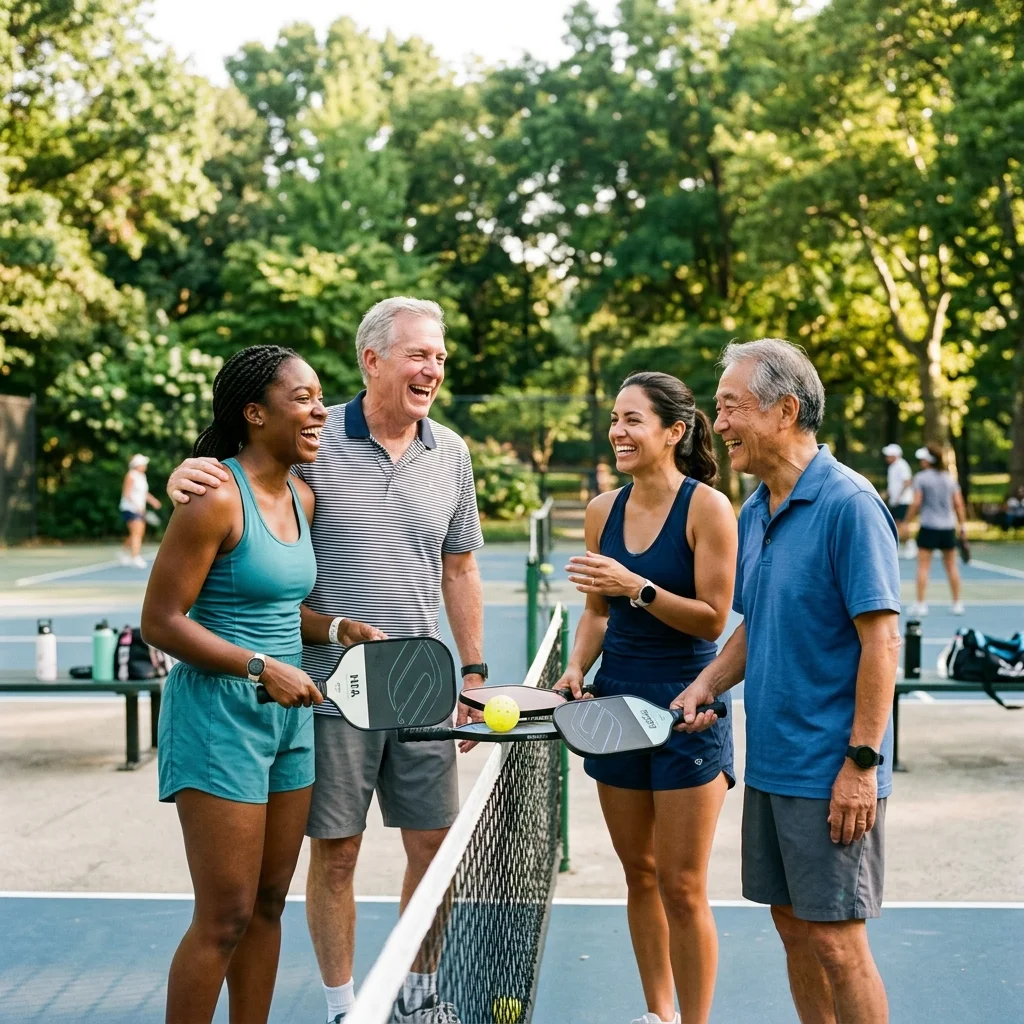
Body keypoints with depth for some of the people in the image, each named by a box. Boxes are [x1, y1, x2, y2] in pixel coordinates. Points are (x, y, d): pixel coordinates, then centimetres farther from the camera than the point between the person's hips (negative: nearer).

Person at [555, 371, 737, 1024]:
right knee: (639, 874, 15)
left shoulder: (707, 507, -11)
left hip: (687, 706, -5)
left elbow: (712, 619, -14)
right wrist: (577, 669, -2)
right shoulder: (603, 510, 5)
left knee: (681, 888, -1)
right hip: (618, 700, 6)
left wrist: (637, 586, -24)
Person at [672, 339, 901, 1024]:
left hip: (833, 771, -8)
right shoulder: (753, 514, 10)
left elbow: (881, 638, -18)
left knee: (835, 937, -2)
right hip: (769, 763, 8)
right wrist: (709, 685, 3)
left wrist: (862, 760, -19)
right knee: (793, 923, 15)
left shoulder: (849, 504, -15)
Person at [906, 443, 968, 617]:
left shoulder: (921, 478, -5)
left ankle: (921, 604, -5)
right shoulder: (949, 477, 7)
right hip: (948, 527, 4)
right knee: (951, 566, 11)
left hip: (928, 527, -4)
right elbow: (958, 503, 5)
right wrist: (963, 525, 10)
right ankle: (957, 604, 15)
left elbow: (916, 503, -10)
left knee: (923, 566, -2)